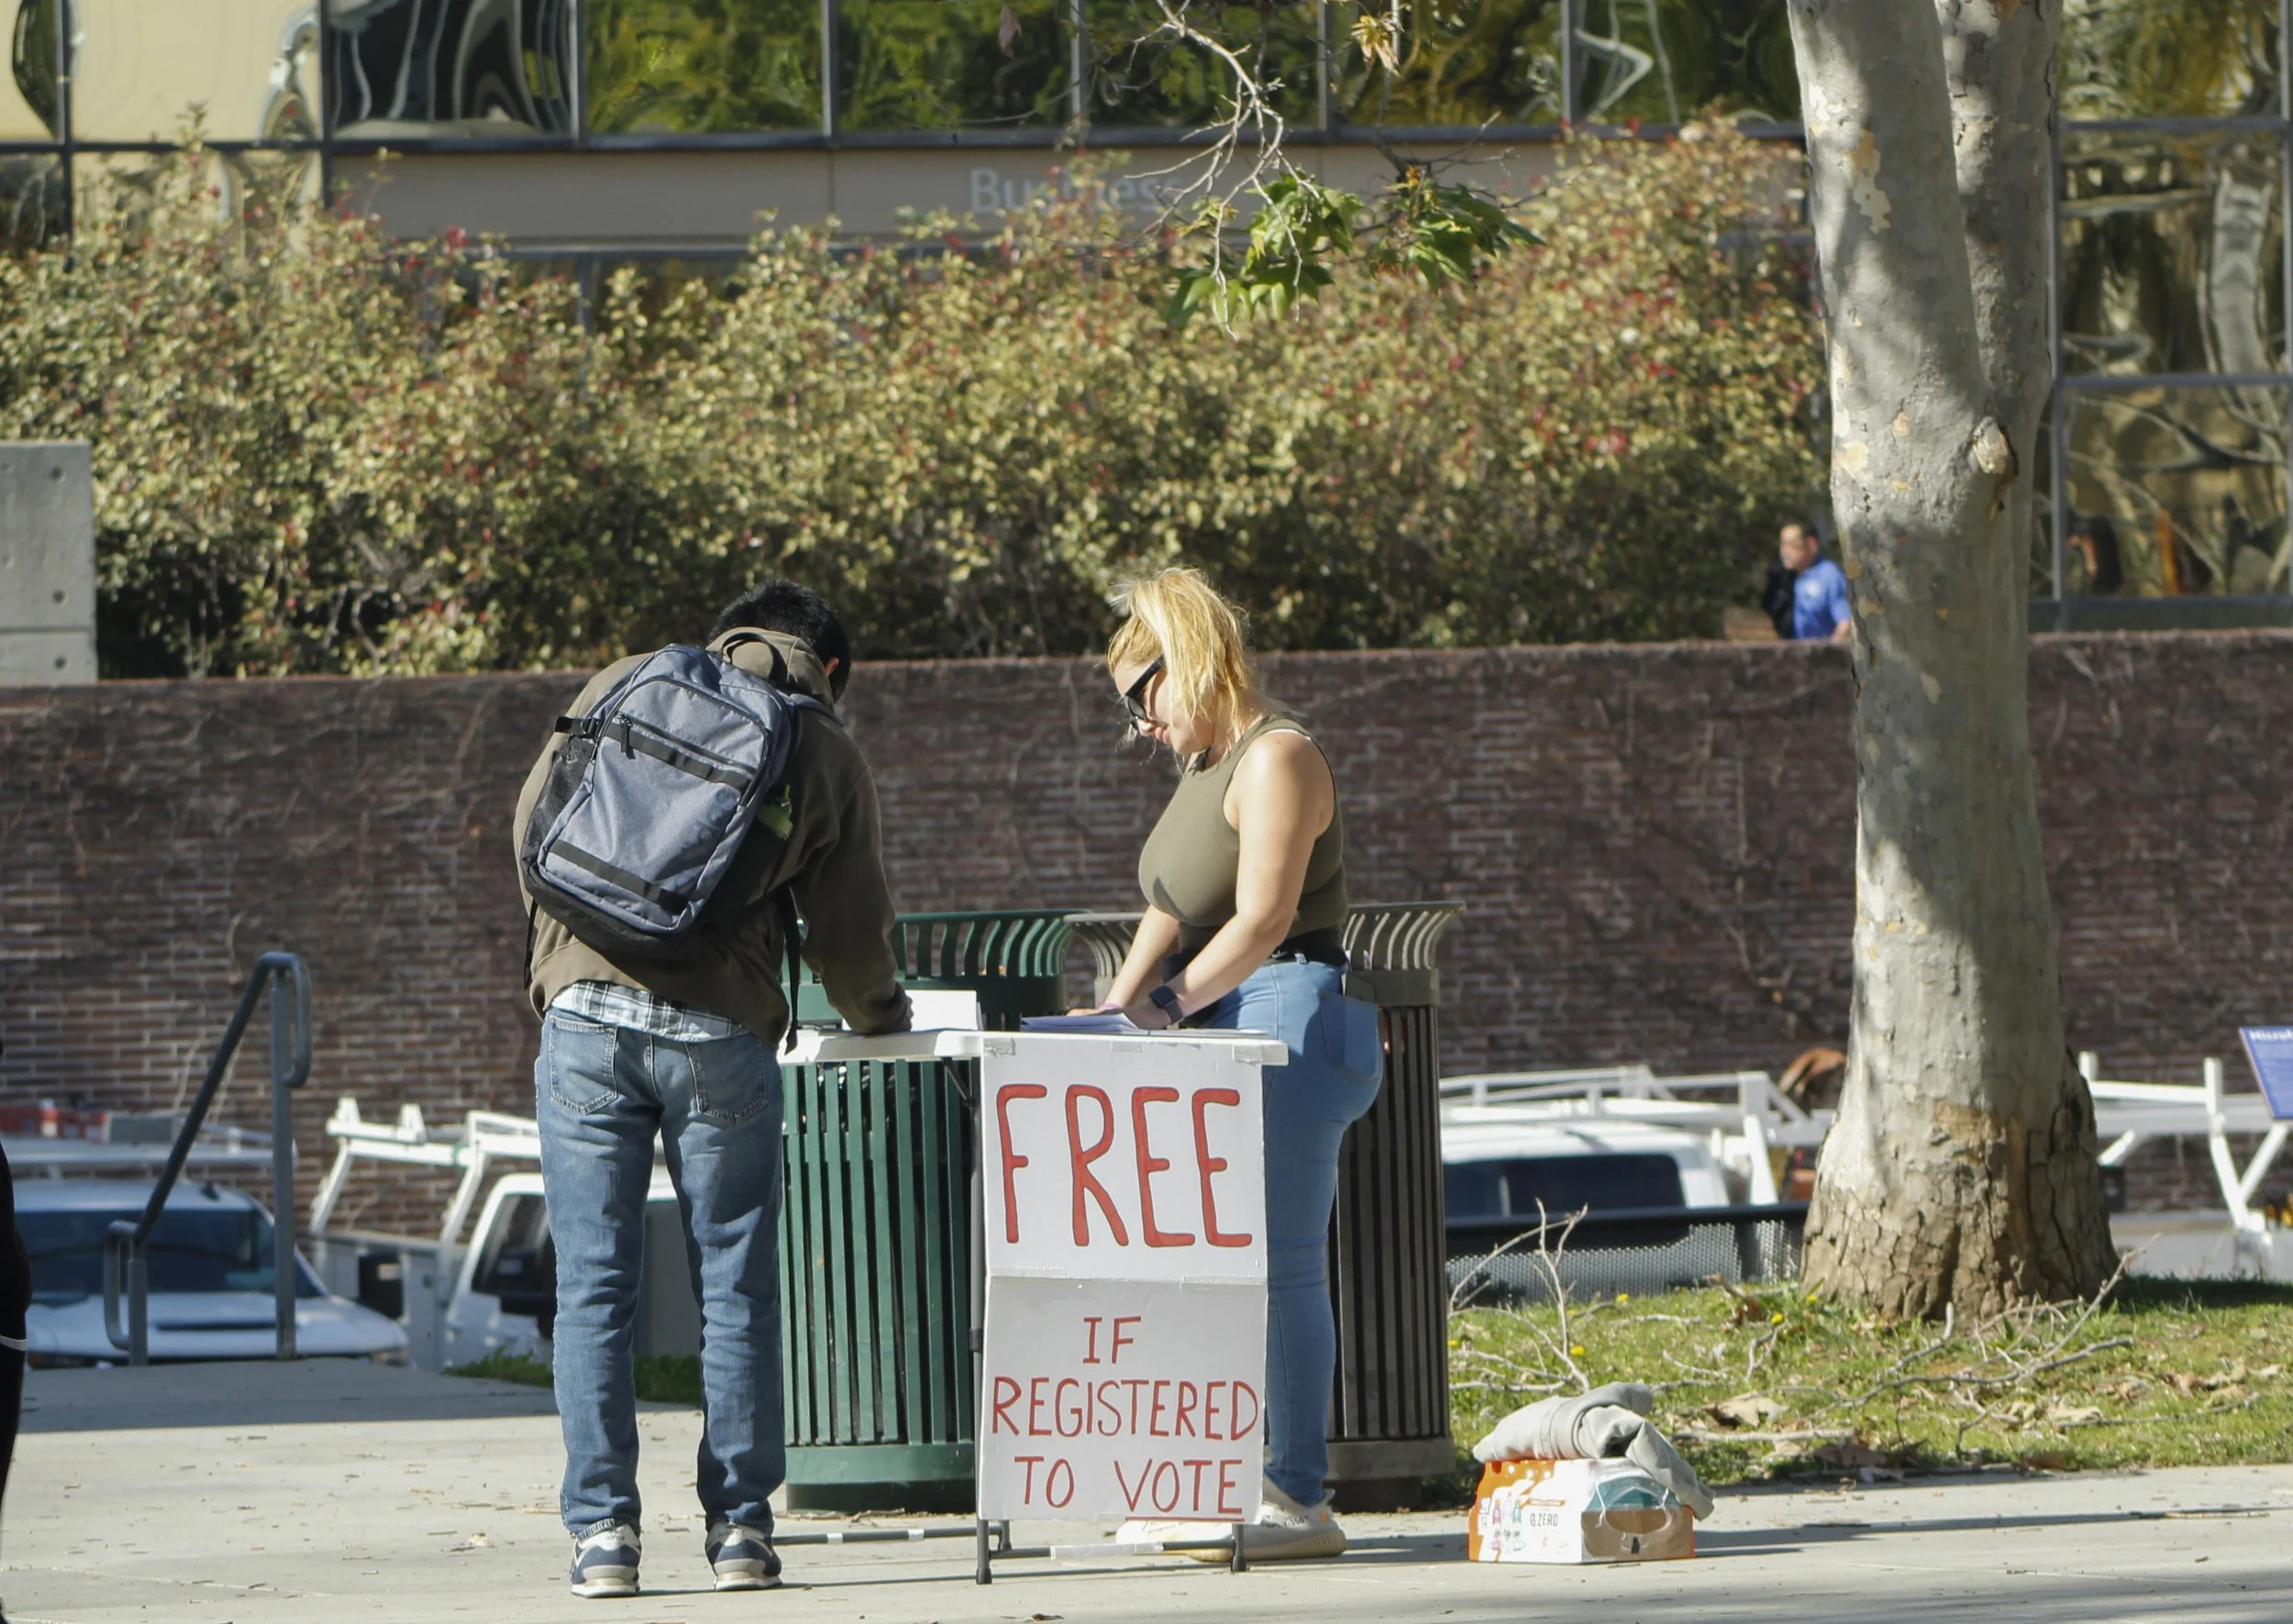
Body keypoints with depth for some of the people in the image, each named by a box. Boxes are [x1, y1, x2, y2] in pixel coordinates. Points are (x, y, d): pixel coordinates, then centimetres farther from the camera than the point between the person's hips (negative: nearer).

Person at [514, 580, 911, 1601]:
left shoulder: (624, 686, 12)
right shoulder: (828, 758, 9)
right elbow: (848, 937, 11)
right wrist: (881, 1019, 32)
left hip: (585, 1011, 1)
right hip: (721, 1031, -1)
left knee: (592, 1288, 4)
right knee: (735, 1290, 9)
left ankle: (601, 1532, 0)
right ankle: (739, 1527, 9)